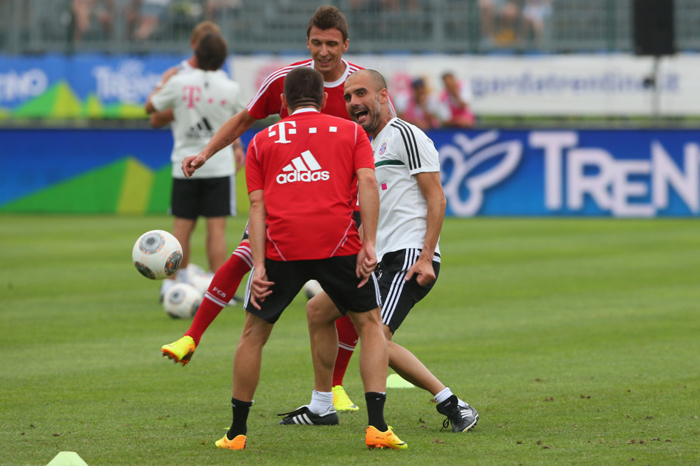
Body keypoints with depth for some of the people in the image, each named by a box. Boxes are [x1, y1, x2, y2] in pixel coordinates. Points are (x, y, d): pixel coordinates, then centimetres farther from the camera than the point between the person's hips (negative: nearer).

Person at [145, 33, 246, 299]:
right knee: (216, 228, -2)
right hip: (219, 165, -1)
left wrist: (164, 82, 22)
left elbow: (151, 107, 7)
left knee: (182, 227, 8)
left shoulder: (179, 83, -8)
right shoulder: (230, 89, -6)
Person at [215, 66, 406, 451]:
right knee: (370, 324, 16)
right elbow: (367, 182, 1)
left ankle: (237, 432, 21)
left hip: (280, 246, 1)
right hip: (338, 243, -1)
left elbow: (257, 205, 8)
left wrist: (259, 267, 1)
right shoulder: (351, 132, 18)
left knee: (254, 333, 17)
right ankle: (377, 426, 4)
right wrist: (369, 244, -5)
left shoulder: (262, 141, 19)